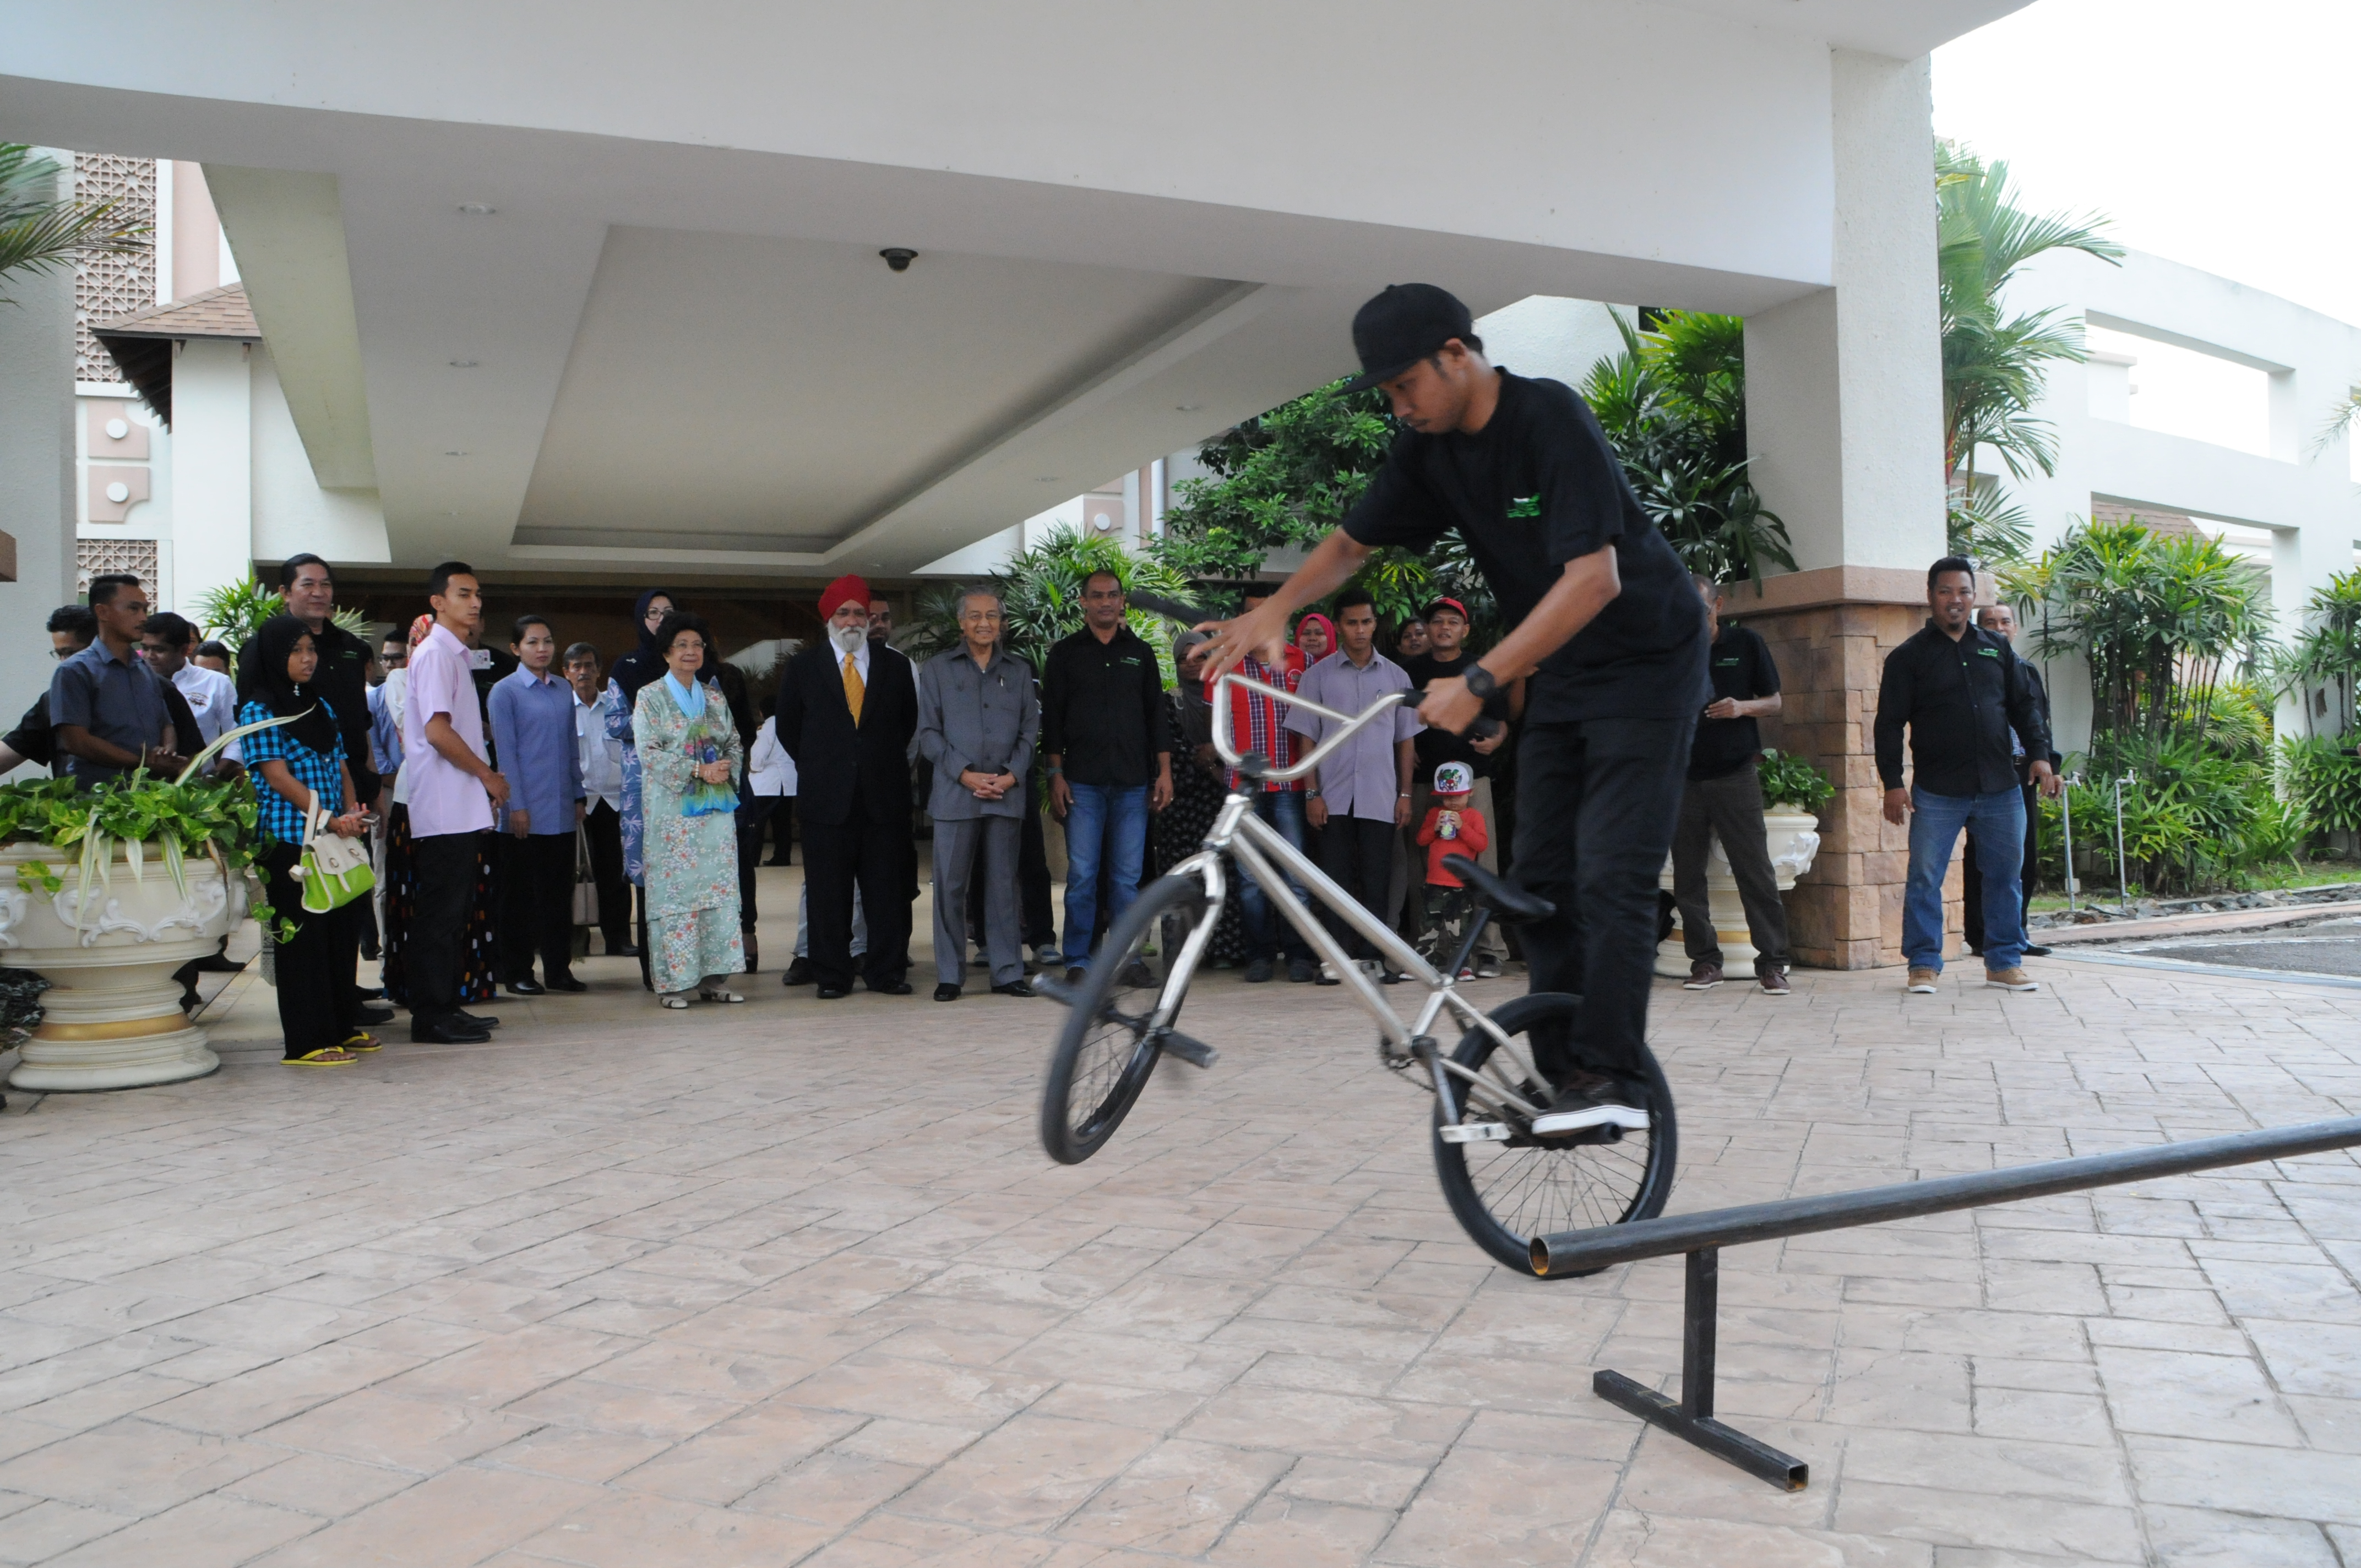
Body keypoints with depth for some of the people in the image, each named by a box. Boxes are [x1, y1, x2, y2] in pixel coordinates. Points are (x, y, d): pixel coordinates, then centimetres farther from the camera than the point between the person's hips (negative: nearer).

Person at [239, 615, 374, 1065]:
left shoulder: (321, 707, 16)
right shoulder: (259, 710, -4)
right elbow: (277, 775, -11)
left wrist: (352, 812, -2)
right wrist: (329, 819, -16)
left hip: (336, 838, 7)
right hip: (290, 838, -7)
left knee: (343, 930, 9)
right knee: (302, 935, -4)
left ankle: (343, 1026, 21)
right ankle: (308, 1041, 1)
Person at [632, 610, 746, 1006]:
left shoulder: (714, 696, 15)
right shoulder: (650, 697, 1)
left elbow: (735, 745, 15)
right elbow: (649, 753, -9)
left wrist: (727, 767, -7)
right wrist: (698, 770, -16)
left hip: (717, 808, 5)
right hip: (673, 810, -4)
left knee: (718, 888, 3)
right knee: (674, 890, -5)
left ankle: (714, 977, 7)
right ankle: (673, 981, -1)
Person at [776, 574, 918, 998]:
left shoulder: (895, 666, 10)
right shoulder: (802, 667, 7)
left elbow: (909, 722, 18)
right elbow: (788, 727, 14)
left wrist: (886, 764, 12)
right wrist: (817, 768, 10)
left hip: (884, 796, 1)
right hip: (828, 799, -1)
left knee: (888, 890, 2)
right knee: (828, 894, 1)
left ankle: (887, 971, 10)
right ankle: (832, 976, 9)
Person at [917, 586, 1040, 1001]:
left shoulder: (1019, 671, 13)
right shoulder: (938, 669, 7)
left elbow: (1030, 729, 10)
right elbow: (929, 732, 2)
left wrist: (1013, 775, -5)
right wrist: (965, 774, -9)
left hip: (1007, 793, 2)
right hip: (954, 793, -1)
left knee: (1003, 884, 5)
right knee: (950, 885, -1)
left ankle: (1008, 972, 10)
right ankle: (949, 975, 7)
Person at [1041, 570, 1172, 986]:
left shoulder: (1140, 653, 14)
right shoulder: (1065, 653, 8)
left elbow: (1156, 715, 14)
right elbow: (1052, 718, 5)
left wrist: (1164, 771, 6)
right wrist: (1055, 775, -3)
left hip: (1133, 781, 2)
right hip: (1082, 781, -2)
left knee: (1127, 876, 3)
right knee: (1082, 874, -4)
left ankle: (1127, 959, 10)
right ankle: (1077, 962, 3)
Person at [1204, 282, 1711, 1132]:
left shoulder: (1550, 419, -25)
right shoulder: (1429, 448, -3)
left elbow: (1594, 579, -31)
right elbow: (1351, 542, 4)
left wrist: (1478, 681, -34)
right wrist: (1276, 609, -16)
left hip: (1646, 658, -7)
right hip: (1561, 670, 8)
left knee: (1611, 871, -14)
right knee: (1542, 872, 3)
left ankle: (1606, 1074, -8)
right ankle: (1563, 1073, 9)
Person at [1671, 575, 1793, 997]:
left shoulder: (1746, 644, 4)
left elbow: (1775, 701, 8)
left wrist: (1743, 708, -11)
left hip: (1735, 772, -2)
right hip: (1683, 776, 2)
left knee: (1755, 870, -5)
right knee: (1687, 875, 3)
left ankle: (1772, 962, 0)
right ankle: (1705, 961, 12)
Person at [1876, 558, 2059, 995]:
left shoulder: (1998, 649, 14)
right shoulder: (1908, 657, 2)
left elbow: (2023, 706, 16)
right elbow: (1890, 724, -2)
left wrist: (2039, 754, 2)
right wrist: (1892, 783, -9)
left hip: (2000, 788, 3)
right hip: (1936, 791, -3)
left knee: (2005, 875, 7)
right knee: (1924, 878, -3)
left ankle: (2004, 963, 18)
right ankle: (1924, 965, 7)